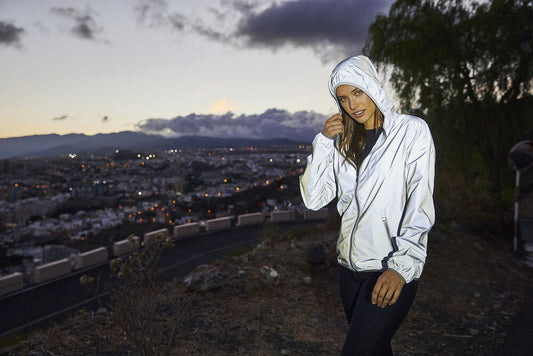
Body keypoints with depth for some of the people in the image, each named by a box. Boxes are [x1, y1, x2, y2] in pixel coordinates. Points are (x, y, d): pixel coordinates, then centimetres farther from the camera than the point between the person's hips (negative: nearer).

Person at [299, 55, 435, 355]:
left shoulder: (411, 131, -3)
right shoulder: (344, 142, 10)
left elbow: (420, 207, -12)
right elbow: (314, 199, 3)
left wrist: (401, 267, -22)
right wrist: (323, 141, -4)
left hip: (391, 270, -5)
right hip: (350, 265, 5)